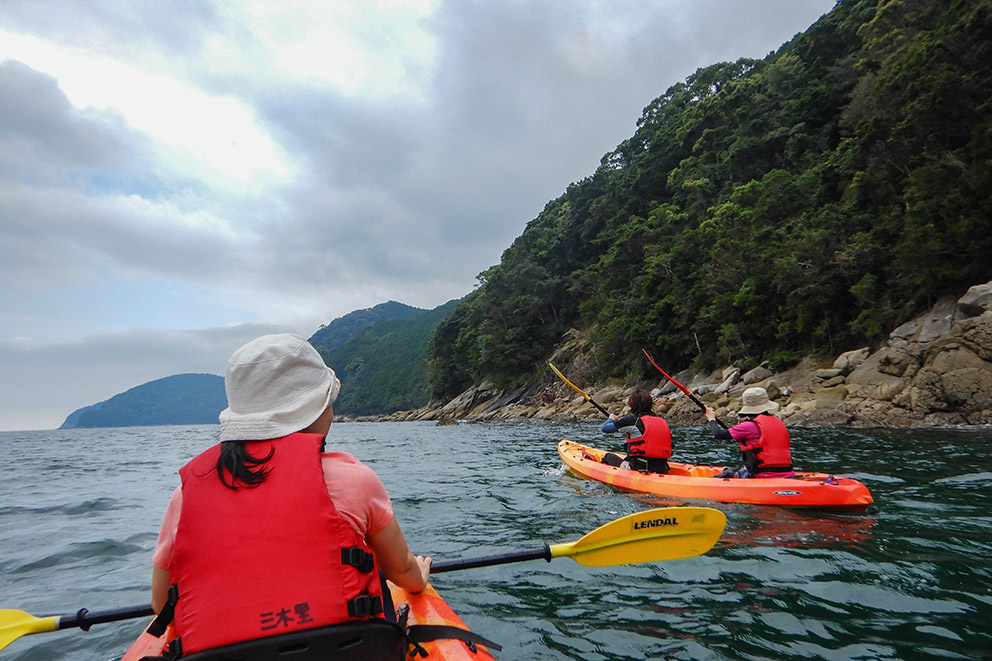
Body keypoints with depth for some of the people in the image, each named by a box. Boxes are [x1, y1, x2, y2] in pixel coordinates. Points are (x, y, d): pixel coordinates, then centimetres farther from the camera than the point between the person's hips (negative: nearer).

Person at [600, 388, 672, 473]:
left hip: (638, 469, -6)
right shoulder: (662, 421, 7)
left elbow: (605, 428, -2)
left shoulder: (633, 420, -9)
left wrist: (612, 419, 22)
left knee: (608, 456, 17)